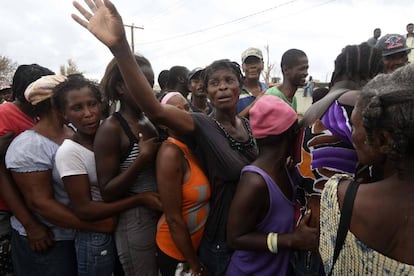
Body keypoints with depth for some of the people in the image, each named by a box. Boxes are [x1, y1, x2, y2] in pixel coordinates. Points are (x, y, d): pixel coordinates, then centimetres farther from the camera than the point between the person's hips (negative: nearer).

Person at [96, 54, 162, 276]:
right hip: (136, 222, -6)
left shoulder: (153, 122, 4)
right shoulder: (111, 128, -15)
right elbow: (107, 192, -16)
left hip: (164, 216, 7)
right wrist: (142, 158, -25)